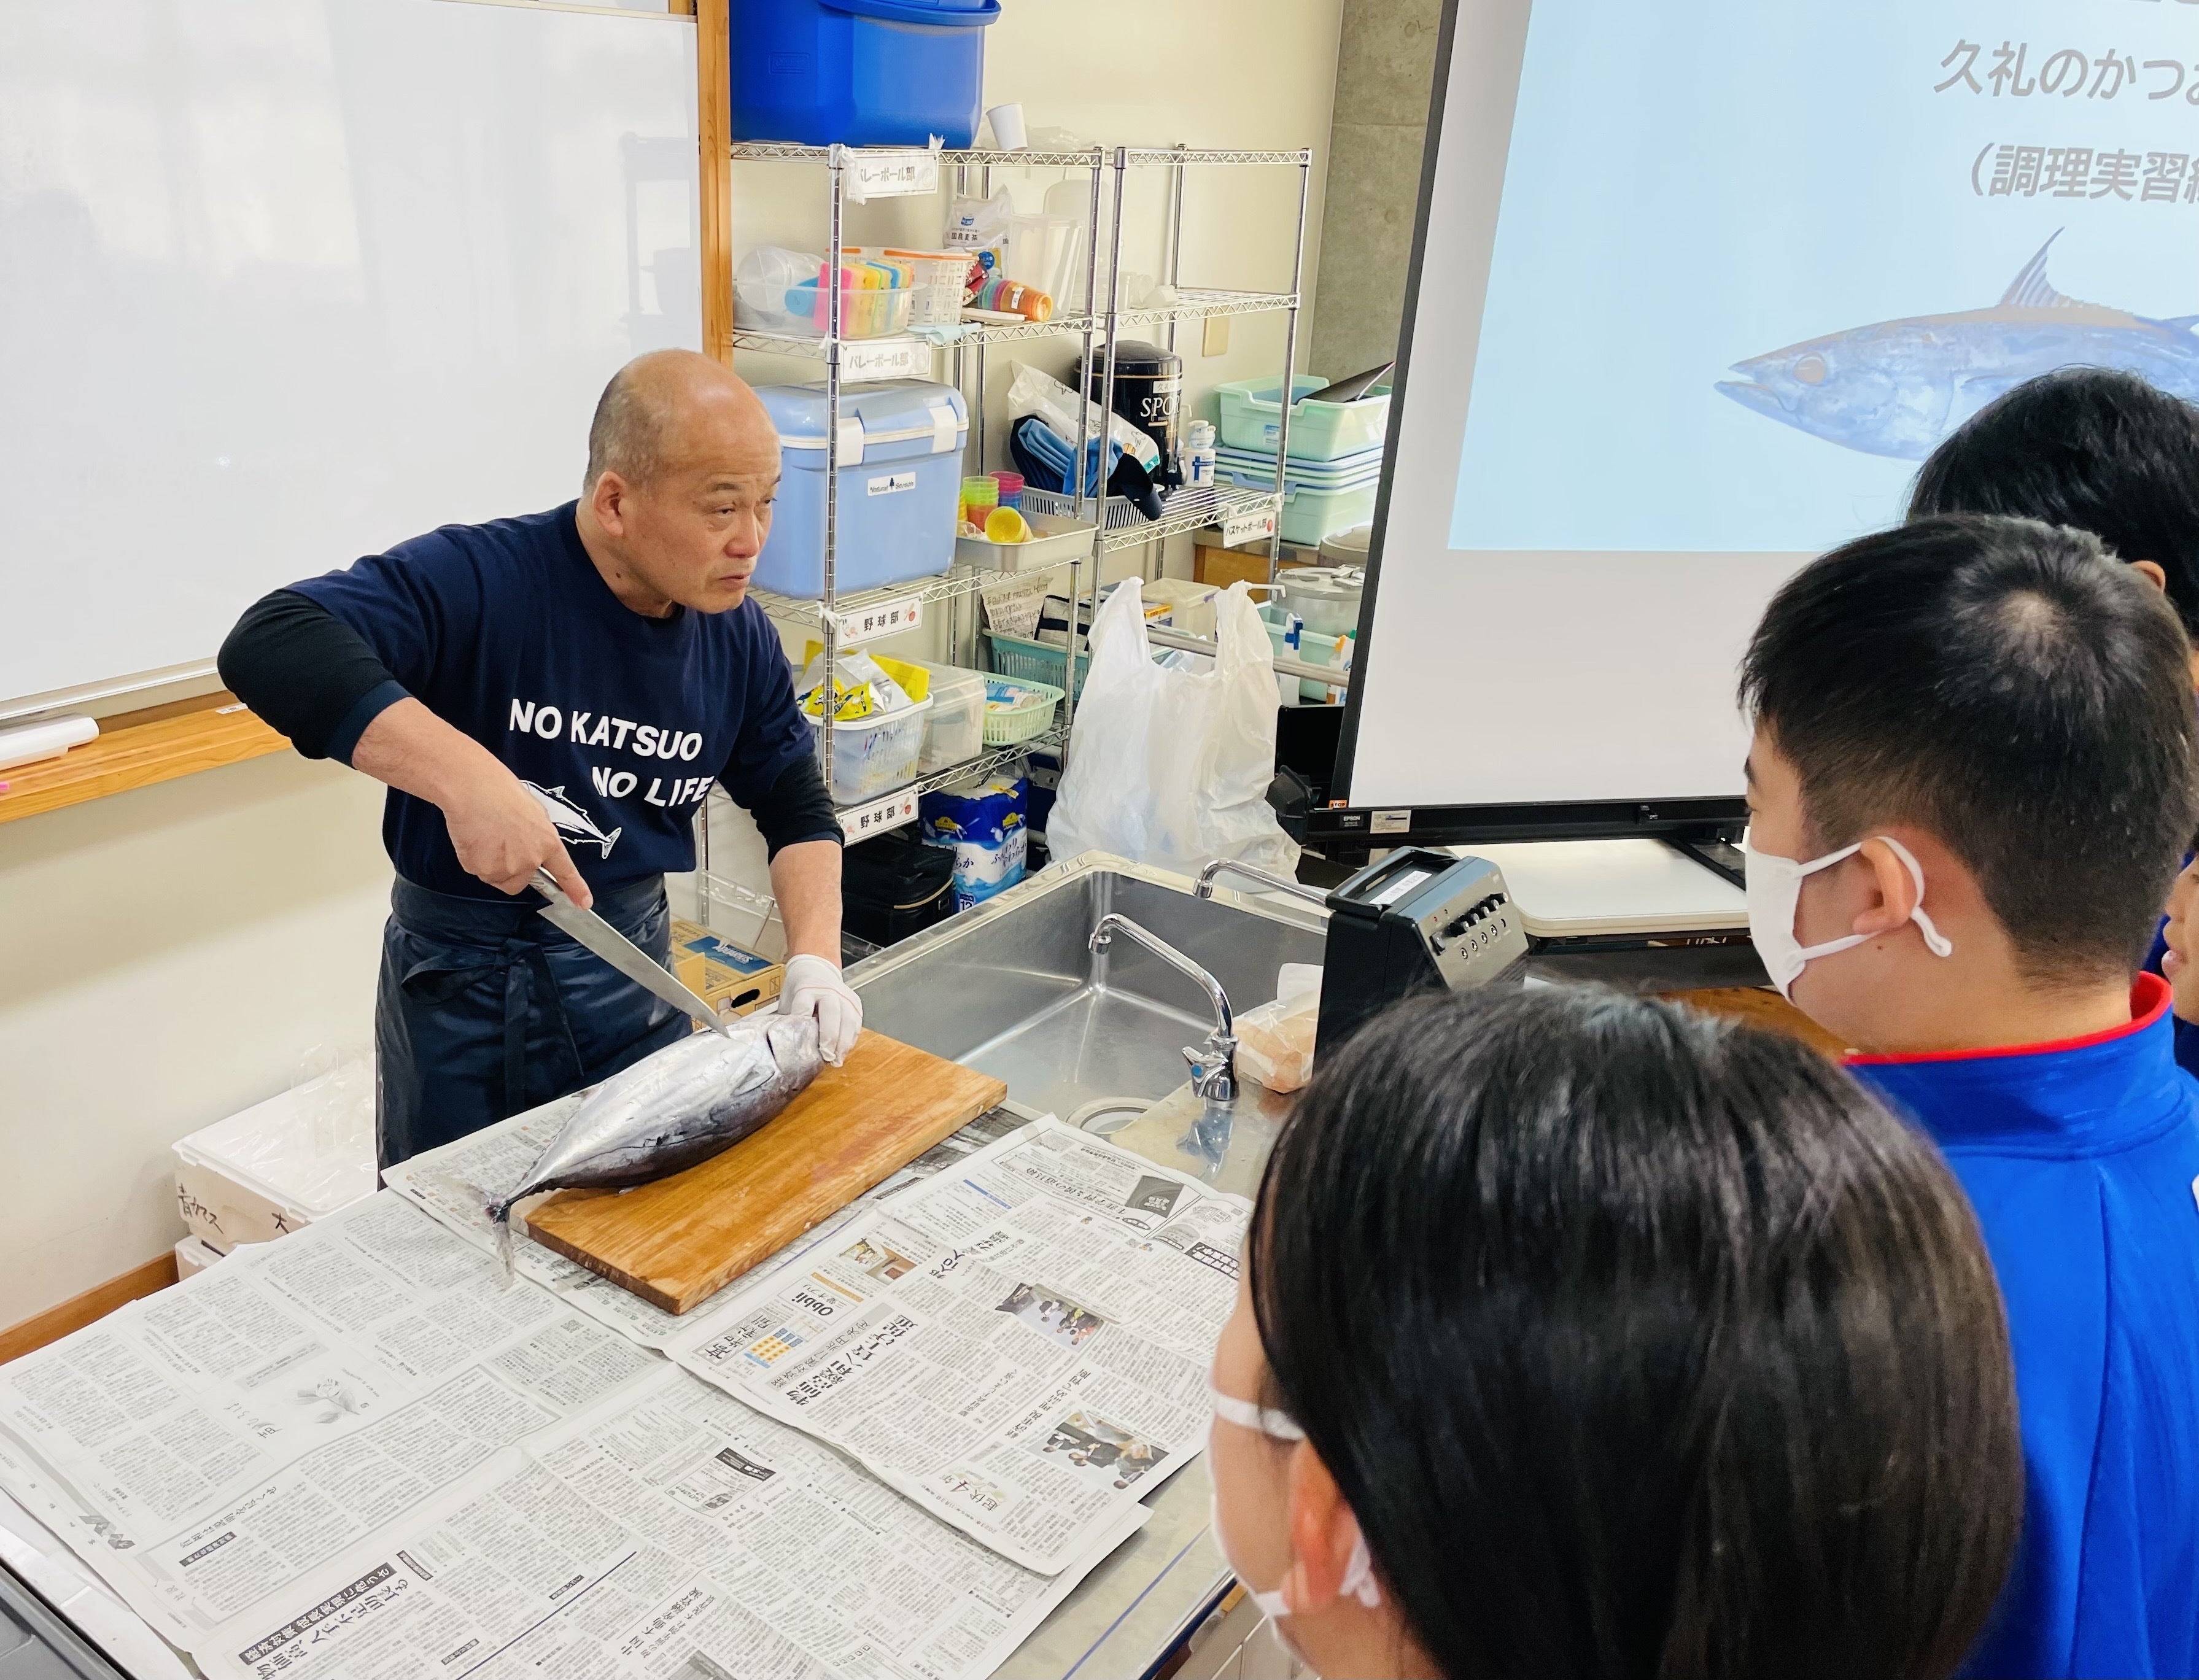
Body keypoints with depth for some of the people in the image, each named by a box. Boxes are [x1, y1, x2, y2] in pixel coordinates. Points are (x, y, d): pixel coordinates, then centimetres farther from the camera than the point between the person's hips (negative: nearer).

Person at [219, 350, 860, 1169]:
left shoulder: (739, 636, -3)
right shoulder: (478, 580, -21)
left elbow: (798, 807, 7)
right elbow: (271, 645, -34)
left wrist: (814, 957, -10)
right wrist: (468, 778, -45)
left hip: (635, 969, 5)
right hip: (460, 983, -4)